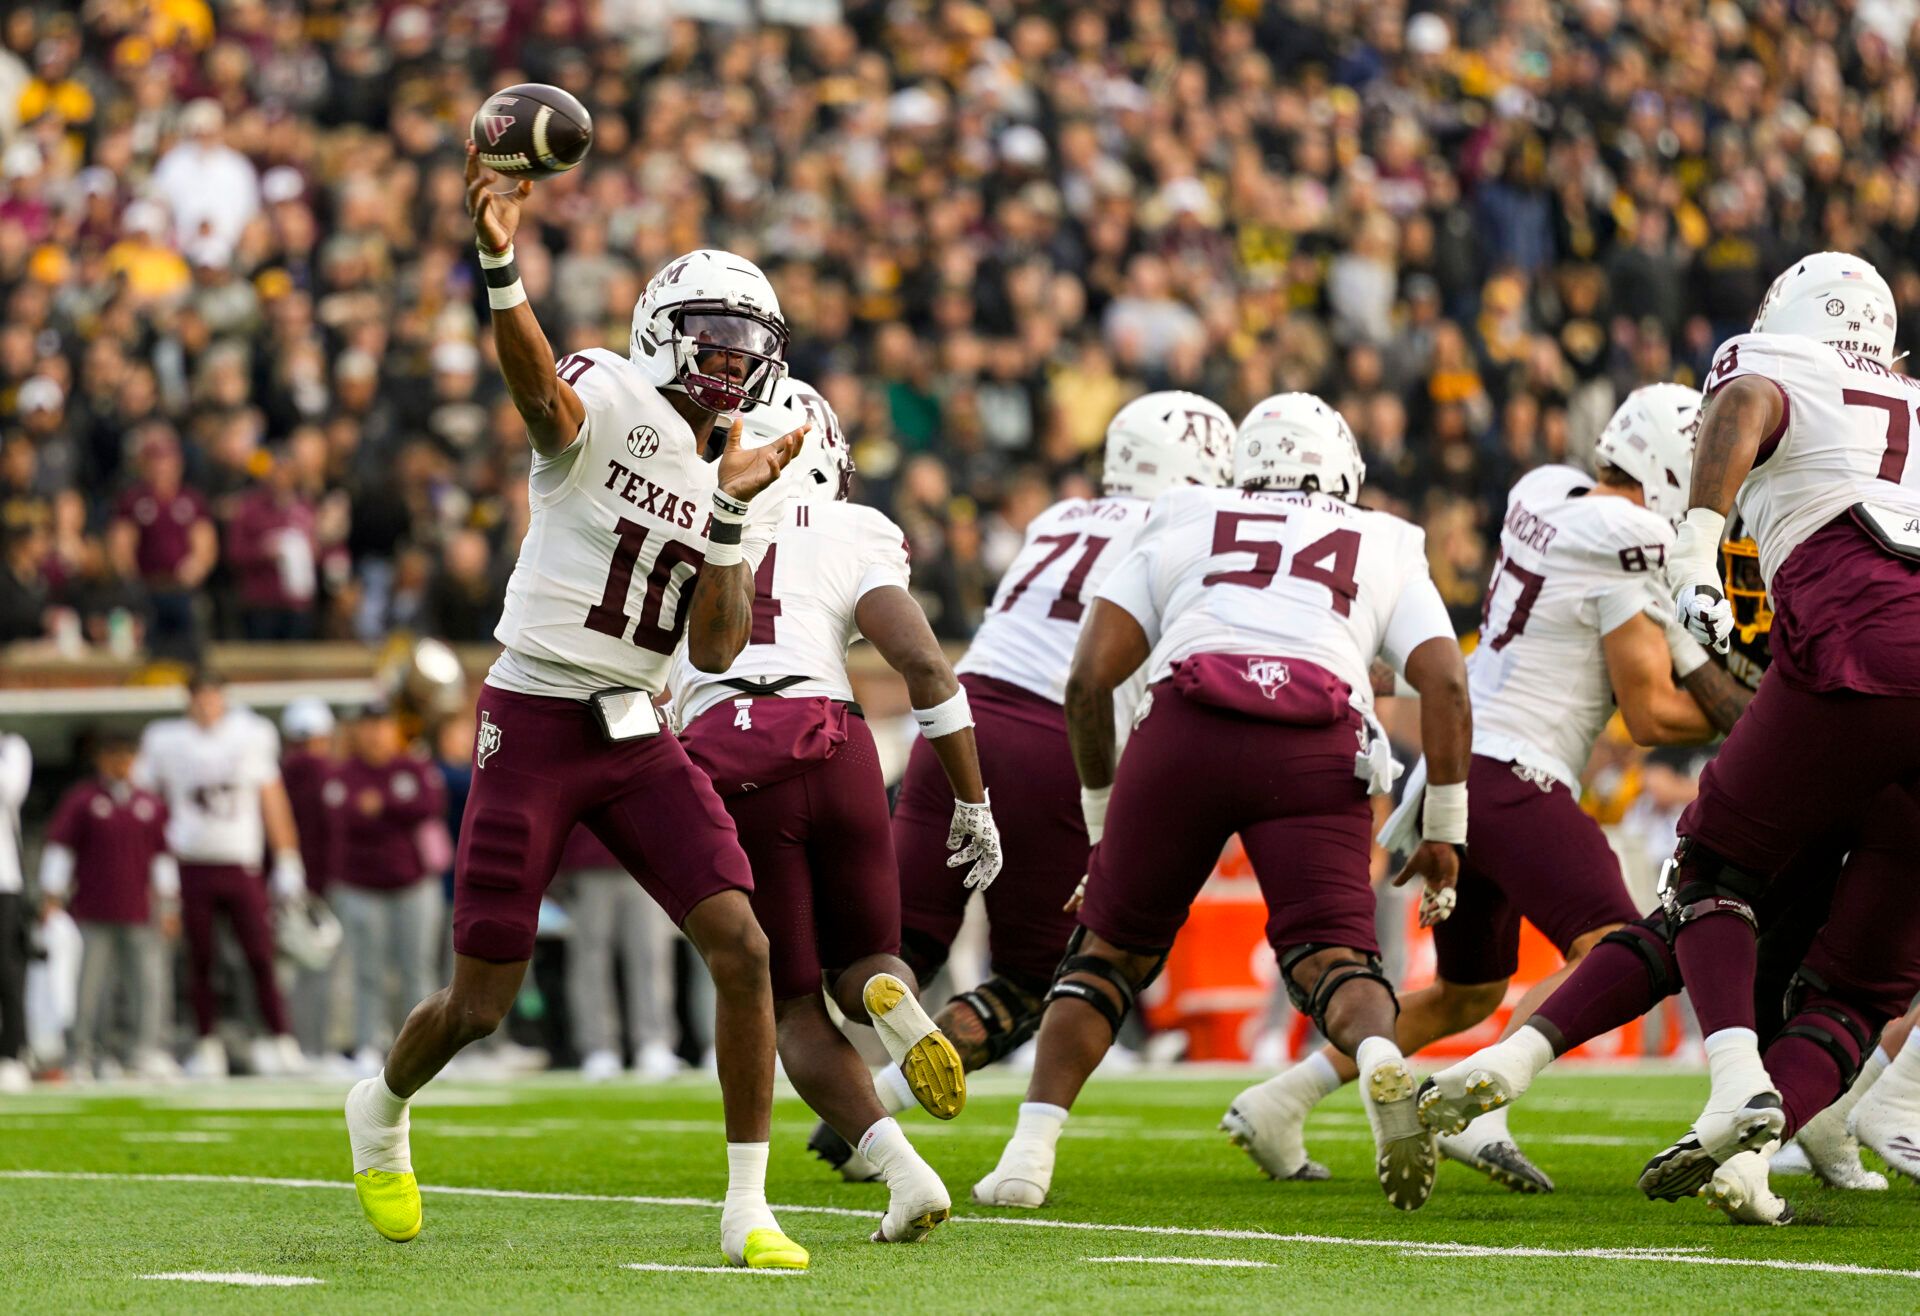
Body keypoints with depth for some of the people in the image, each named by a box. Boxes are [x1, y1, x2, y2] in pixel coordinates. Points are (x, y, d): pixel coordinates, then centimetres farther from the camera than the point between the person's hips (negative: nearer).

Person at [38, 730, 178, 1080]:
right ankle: (82, 1057, 6)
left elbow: (162, 855, 16)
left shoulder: (151, 805, 11)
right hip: (94, 913, -3)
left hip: (139, 914, 3)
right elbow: (58, 848, 2)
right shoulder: (81, 801, 1)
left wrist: (169, 906, 15)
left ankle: (146, 1051, -6)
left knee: (151, 982, -7)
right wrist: (51, 899, -2)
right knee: (91, 985, -2)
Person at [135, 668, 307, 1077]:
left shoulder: (251, 735, 8)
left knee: (261, 956, -7)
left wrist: (287, 860, 9)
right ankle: (208, 1046, 10)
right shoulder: (165, 741, 5)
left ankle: (280, 1040, -4)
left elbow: (272, 800, 12)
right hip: (192, 864, 0)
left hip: (242, 865, 0)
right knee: (200, 959, 2)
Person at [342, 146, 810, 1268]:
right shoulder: (611, 405, -9)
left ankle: (748, 1210, -5)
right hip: (535, 723, -5)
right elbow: (537, 384, -35)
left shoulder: (732, 485, 9)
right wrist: (499, 264, -54)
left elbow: (717, 652, 0)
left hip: (639, 738, 5)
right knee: (482, 1004, 1)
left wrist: (733, 512, -13)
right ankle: (383, 1109, 37)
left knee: (743, 947, -12)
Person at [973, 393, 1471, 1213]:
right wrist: (1445, 830, 18)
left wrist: (1102, 809, 30)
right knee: (1331, 955, 0)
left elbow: (1090, 677, 19)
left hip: (1185, 727, 0)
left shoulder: (1181, 530, 28)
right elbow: (1445, 683, 13)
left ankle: (1031, 1150, 4)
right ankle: (1382, 1062, -34)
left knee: (1114, 945, 15)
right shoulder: (1385, 550, 29)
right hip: (1318, 749, 0)